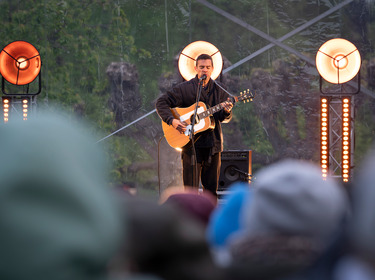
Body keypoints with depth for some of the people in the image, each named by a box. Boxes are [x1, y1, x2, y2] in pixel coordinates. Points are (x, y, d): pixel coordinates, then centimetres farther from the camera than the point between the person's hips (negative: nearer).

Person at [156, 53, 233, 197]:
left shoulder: (219, 92, 8)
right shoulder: (184, 88, -1)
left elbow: (223, 118, 6)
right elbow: (161, 102, -1)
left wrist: (226, 112, -18)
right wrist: (172, 121, -15)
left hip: (213, 145, 3)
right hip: (191, 145, -3)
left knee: (211, 188, 7)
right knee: (191, 187, -4)